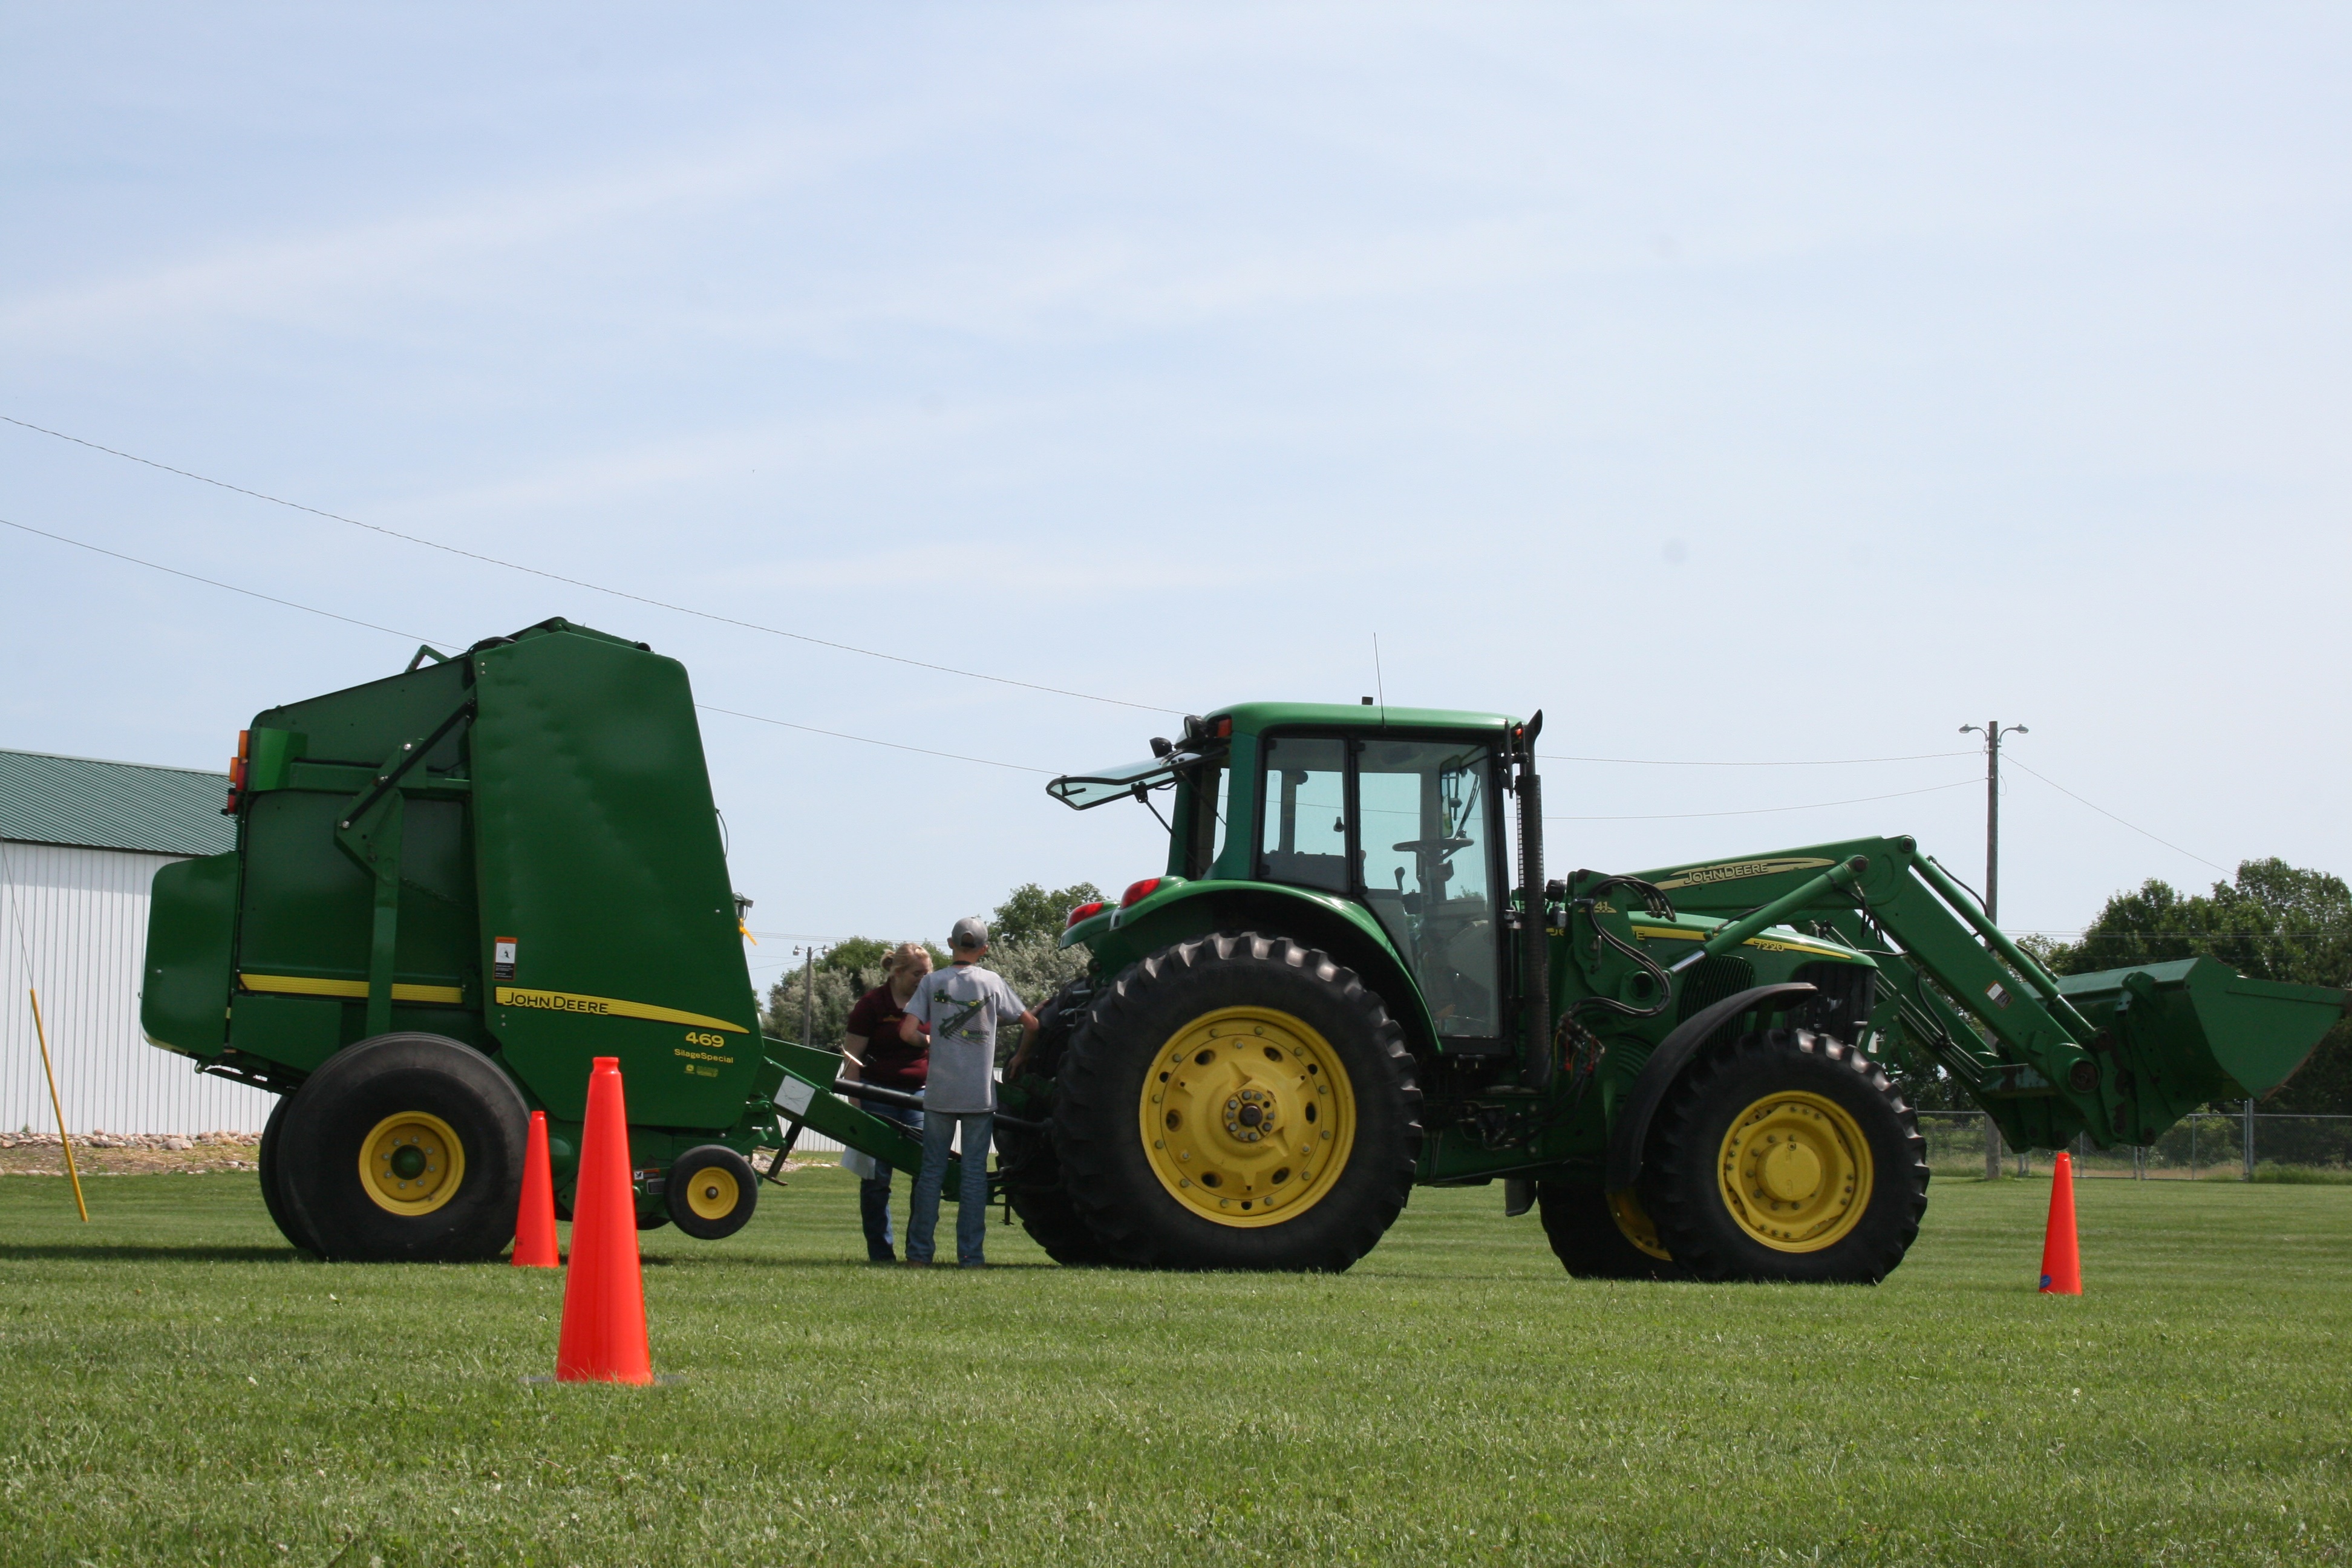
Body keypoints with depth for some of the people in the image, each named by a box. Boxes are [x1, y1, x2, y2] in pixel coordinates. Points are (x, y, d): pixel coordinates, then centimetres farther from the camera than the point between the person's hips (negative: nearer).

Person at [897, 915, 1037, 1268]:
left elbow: (907, 1032, -7)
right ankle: (971, 1255, 0)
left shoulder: (933, 982, 1)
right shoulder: (992, 982, 1)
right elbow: (1031, 1024, 6)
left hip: (939, 1092, 1)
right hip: (980, 1094, -1)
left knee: (932, 1170, 7)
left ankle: (919, 1252, 6)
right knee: (975, 1172, 2)